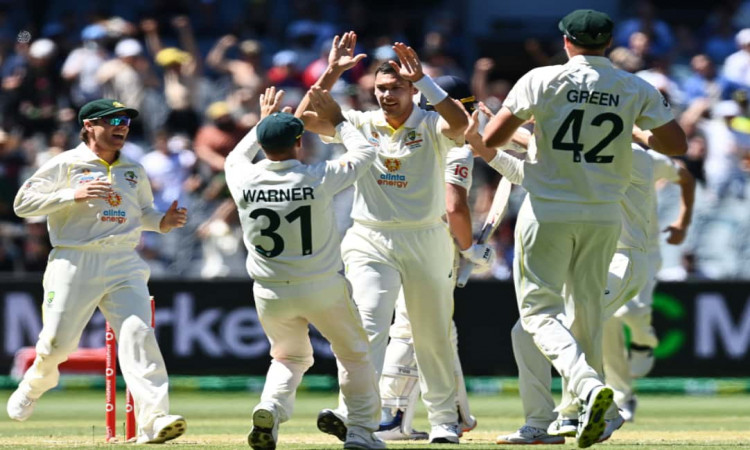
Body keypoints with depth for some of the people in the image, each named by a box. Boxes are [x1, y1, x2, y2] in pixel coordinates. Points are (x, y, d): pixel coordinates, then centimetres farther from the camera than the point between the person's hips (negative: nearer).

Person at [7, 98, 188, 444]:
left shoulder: (134, 171, 16)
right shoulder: (65, 165, 1)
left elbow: (143, 212, 27)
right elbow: (22, 203, -5)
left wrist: (163, 222, 3)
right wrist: (73, 195, -17)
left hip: (123, 265, 3)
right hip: (74, 263, -3)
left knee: (139, 334, -16)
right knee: (58, 341, -2)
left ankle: (153, 420, -25)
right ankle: (37, 382, 35)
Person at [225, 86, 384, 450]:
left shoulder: (244, 180, -9)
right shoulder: (318, 178, -15)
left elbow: (235, 157, 19)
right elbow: (365, 152, 3)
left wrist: (263, 122, 27)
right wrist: (337, 120, 14)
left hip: (271, 294, 3)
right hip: (324, 289, -2)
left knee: (289, 358, 21)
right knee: (355, 355, 16)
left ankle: (270, 408, -7)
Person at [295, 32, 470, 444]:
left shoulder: (432, 126, -3)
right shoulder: (362, 125, 3)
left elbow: (460, 123, -27)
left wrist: (422, 80, -29)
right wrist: (332, 73, -16)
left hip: (426, 241, 0)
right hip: (369, 241, 0)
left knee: (433, 335, 9)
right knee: (368, 322, -18)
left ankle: (444, 420, 24)